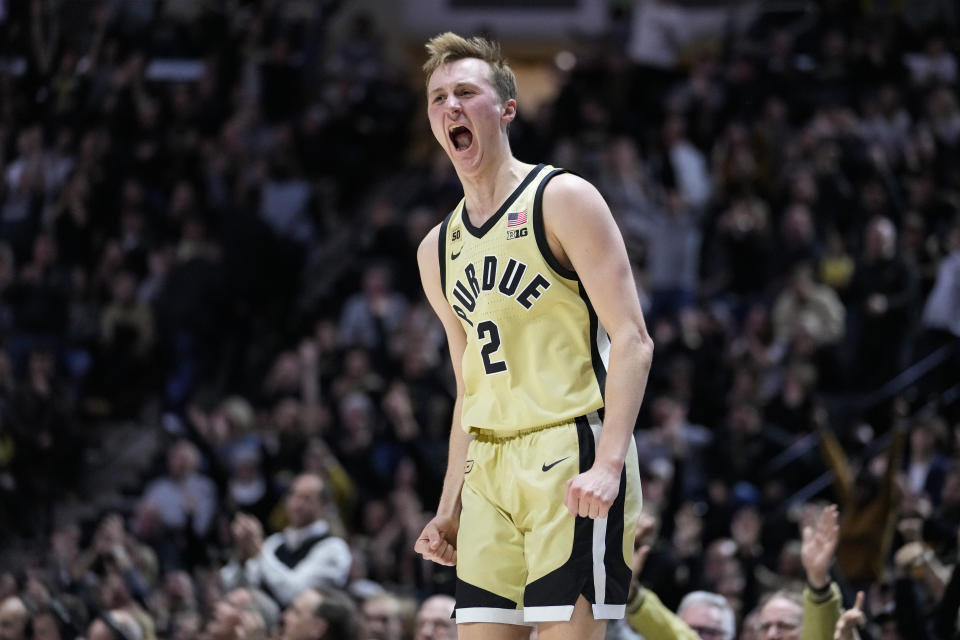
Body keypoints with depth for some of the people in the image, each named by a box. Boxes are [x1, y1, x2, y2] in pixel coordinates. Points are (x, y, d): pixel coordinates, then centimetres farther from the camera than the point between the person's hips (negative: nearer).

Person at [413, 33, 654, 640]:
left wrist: (609, 464, -21)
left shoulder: (563, 200, -4)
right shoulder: (438, 250, 17)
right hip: (490, 469, 7)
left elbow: (632, 339, -10)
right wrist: (449, 508, 16)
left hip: (571, 457, -7)